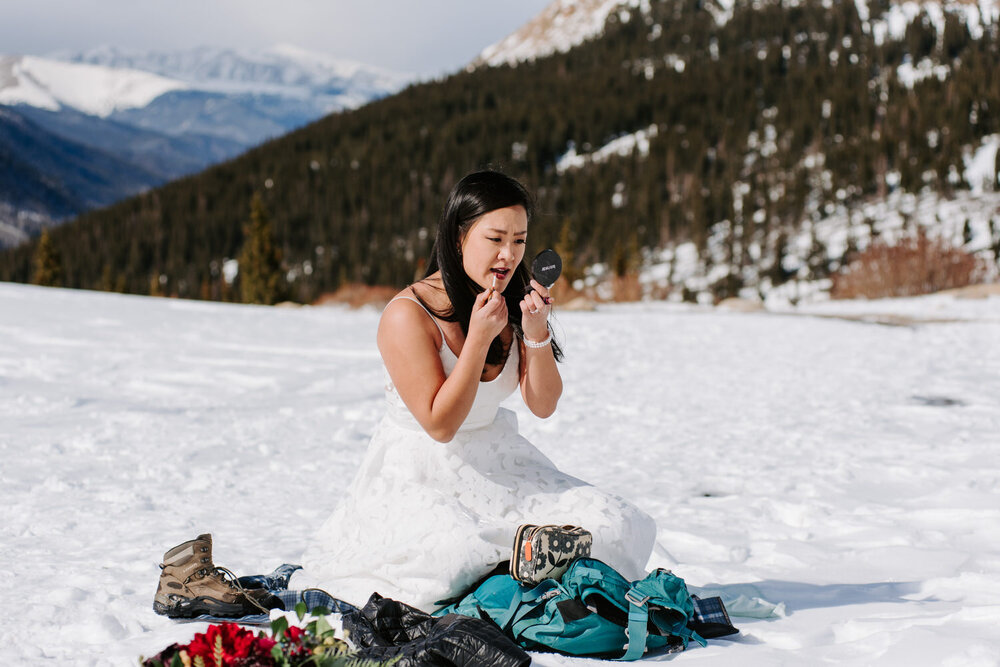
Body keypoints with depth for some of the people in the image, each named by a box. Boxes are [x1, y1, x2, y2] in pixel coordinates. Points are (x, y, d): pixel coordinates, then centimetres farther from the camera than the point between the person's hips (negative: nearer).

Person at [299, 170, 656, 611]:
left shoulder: (514, 304, 1)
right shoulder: (408, 315, -19)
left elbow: (543, 405, -2)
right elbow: (440, 425, -20)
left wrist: (536, 332, -19)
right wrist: (479, 337, -27)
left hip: (500, 466, 6)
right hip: (420, 476, -6)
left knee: (615, 527, -12)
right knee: (456, 555, -37)